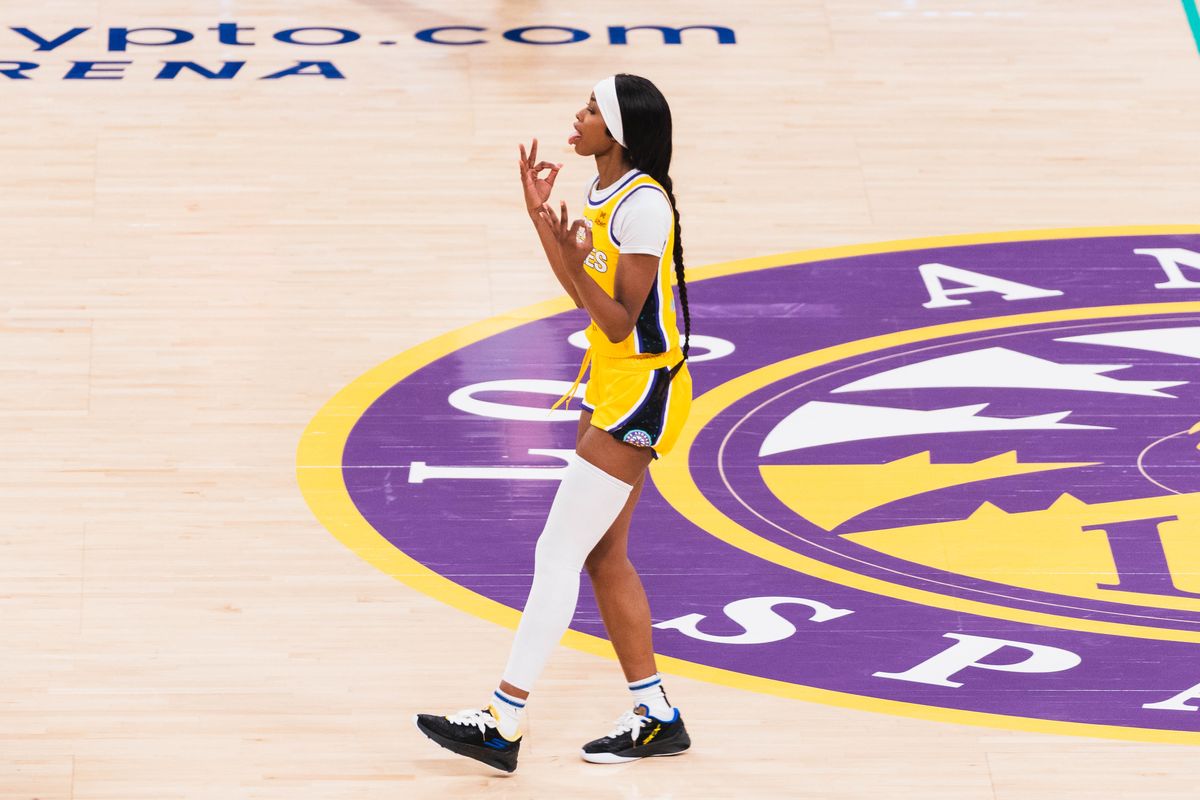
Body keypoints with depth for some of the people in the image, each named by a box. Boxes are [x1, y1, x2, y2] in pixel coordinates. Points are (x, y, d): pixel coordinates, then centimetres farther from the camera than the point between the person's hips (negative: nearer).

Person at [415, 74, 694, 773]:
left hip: (640, 390, -10)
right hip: (610, 383, 10)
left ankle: (504, 724, -8)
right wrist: (541, 218, 12)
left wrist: (573, 261, -30)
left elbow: (618, 322, -20)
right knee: (604, 556, 12)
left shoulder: (643, 204, -20)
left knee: (558, 553, -9)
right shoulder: (604, 192, 9)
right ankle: (656, 717, 19)